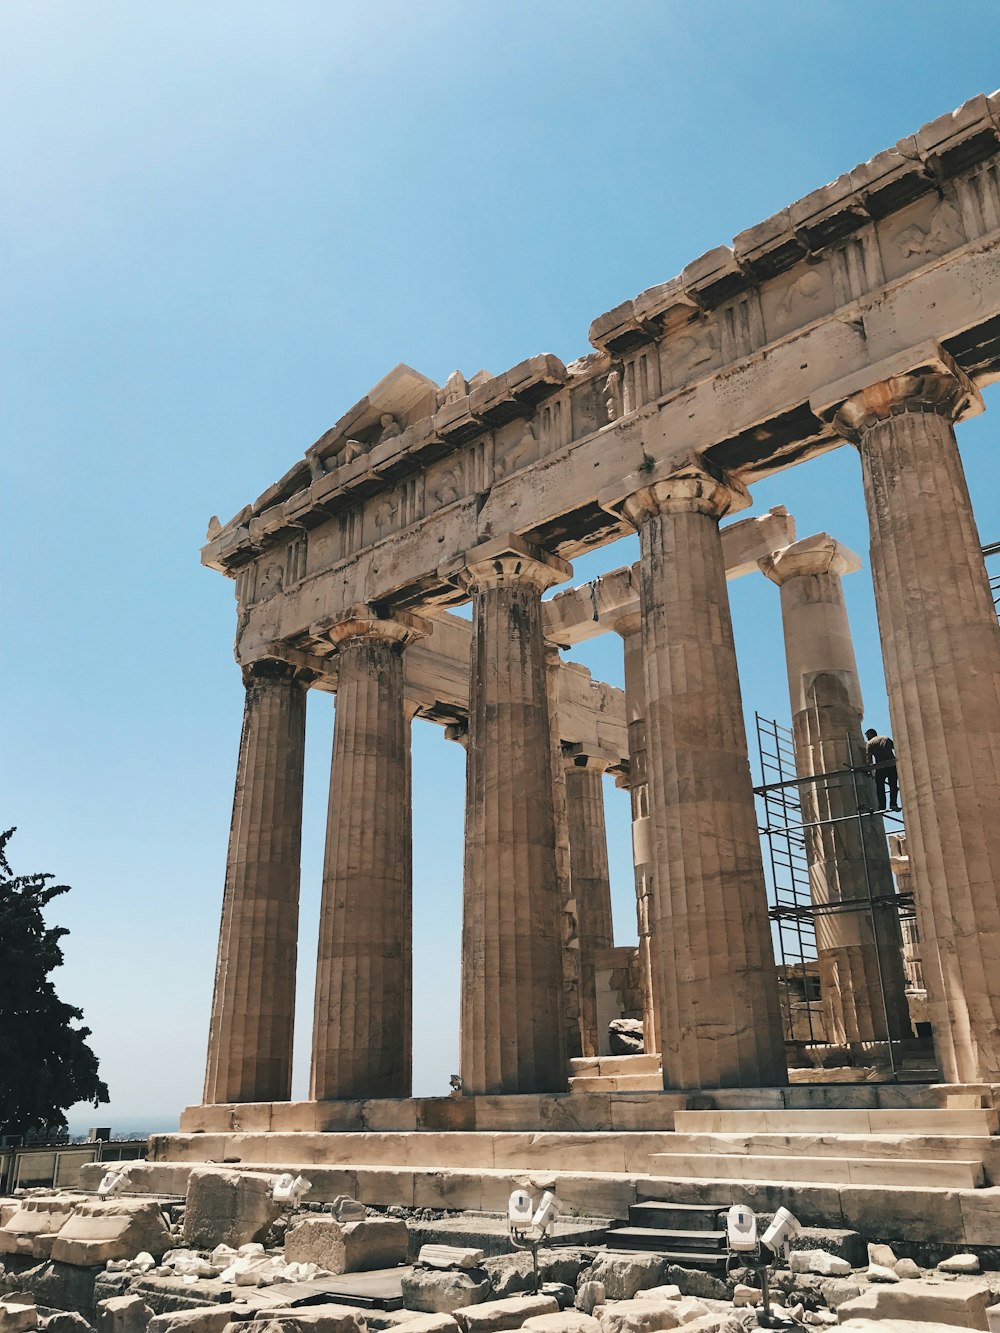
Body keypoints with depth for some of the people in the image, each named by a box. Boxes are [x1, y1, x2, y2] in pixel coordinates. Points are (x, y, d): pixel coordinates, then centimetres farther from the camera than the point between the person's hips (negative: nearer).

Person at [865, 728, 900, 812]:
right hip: (892, 765, 3)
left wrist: (871, 771, 0)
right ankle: (893, 804, -6)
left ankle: (882, 807, -3)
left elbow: (869, 758, 0)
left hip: (880, 766, -3)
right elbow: (896, 749, 15)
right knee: (893, 785, 7)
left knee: (880, 788, 3)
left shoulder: (869, 743, 9)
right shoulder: (887, 738, 21)